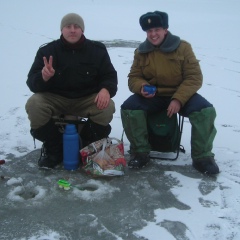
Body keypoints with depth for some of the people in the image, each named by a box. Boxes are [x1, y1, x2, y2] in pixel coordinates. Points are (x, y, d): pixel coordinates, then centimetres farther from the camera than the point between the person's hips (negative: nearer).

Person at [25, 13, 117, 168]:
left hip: (88, 99, 0)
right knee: (34, 105, -28)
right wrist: (43, 77, -37)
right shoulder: (47, 50, -7)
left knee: (107, 107, -28)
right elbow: (32, 82, -11)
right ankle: (53, 149, -4)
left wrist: (106, 90, -26)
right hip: (55, 99, 0)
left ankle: (89, 146, 1)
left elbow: (110, 76, -1)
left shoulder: (97, 49, -2)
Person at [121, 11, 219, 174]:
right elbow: (133, 78, 6)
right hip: (151, 96, 2)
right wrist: (142, 87, -20)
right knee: (128, 108, -27)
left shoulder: (183, 47, -5)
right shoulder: (141, 52, 4)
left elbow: (194, 77, -10)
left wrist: (178, 99, -24)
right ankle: (140, 152, -9)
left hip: (180, 94, -1)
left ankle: (202, 157, -10)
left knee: (206, 111, -28)